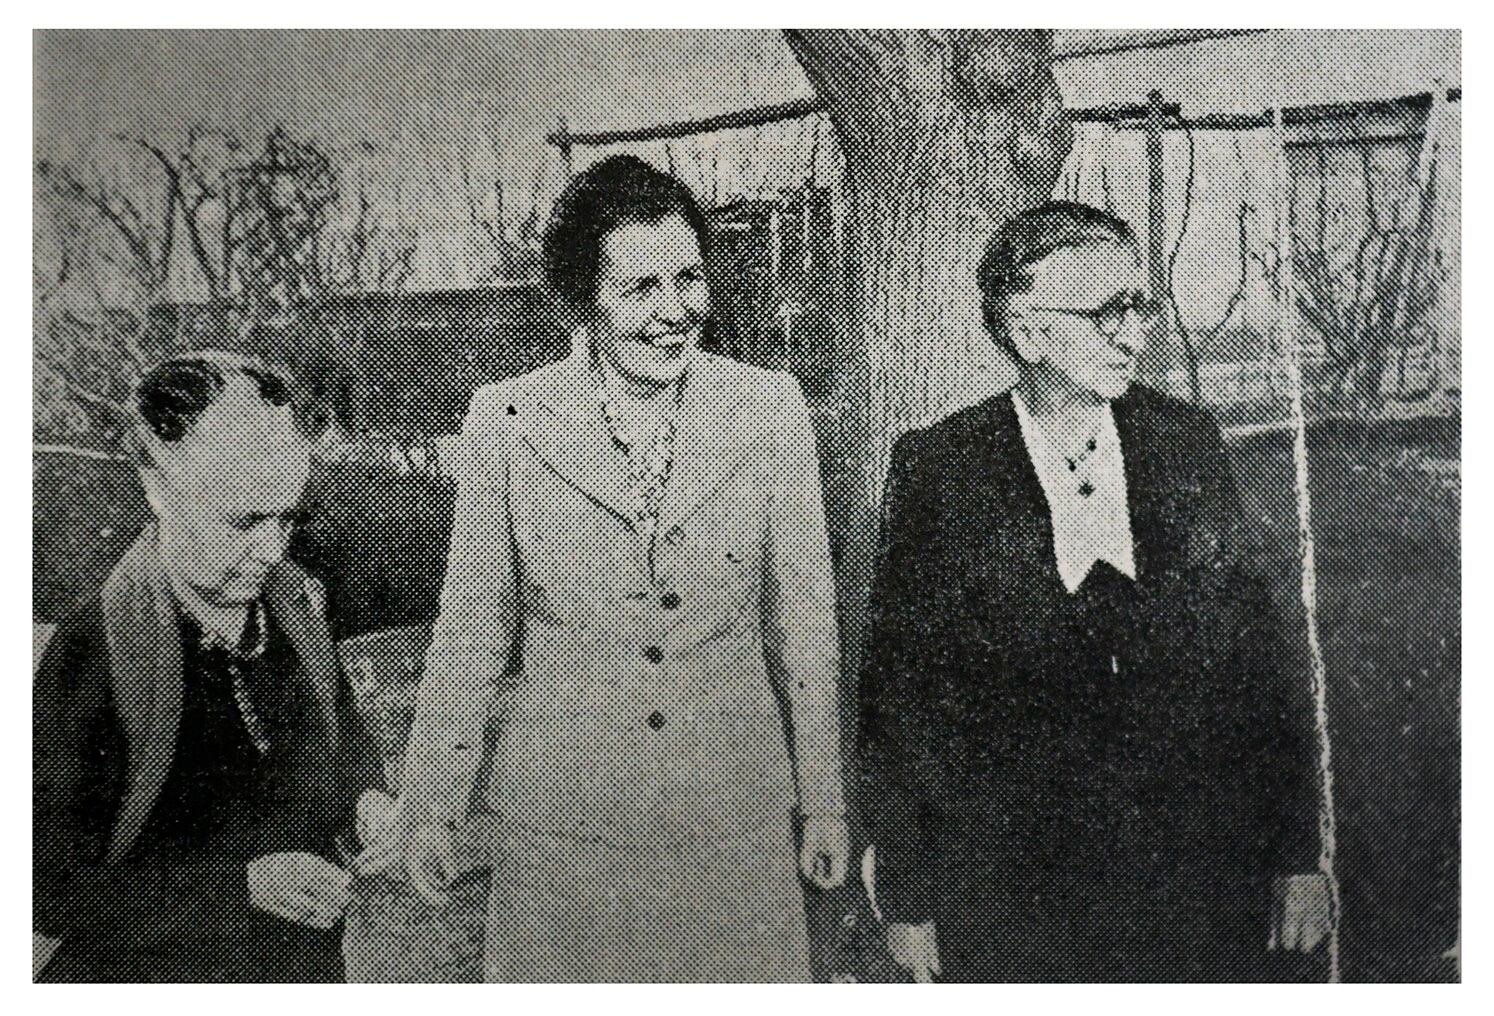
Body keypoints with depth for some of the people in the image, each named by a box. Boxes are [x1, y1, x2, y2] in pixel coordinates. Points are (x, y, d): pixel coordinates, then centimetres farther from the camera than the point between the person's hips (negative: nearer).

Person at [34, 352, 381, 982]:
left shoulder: (299, 607, -6)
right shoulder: (88, 653, -22)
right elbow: (48, 888, -18)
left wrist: (368, 802, -11)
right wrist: (240, 886, -26)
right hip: (155, 976, -5)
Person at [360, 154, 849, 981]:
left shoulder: (770, 408, -4)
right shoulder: (506, 420, -6)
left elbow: (803, 618, 2)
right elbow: (470, 628, 2)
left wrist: (823, 802, 6)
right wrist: (427, 809, 5)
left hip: (737, 816, 1)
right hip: (559, 819, 0)